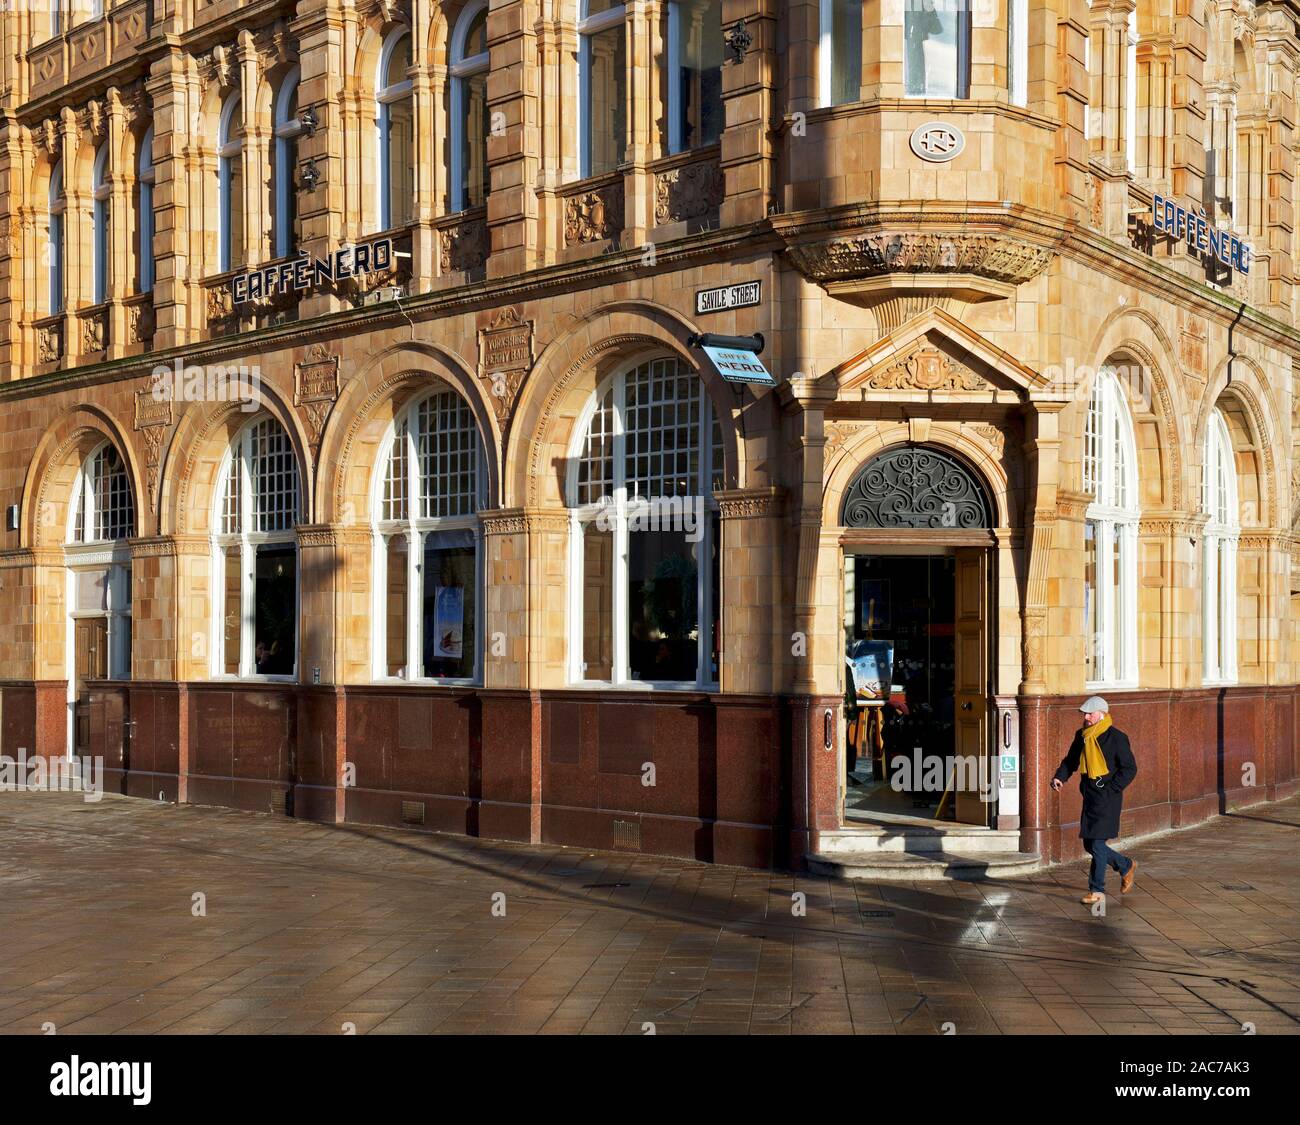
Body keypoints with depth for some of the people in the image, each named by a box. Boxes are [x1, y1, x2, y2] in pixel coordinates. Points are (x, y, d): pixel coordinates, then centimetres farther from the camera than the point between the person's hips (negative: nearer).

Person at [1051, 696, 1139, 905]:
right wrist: (1060, 777, 0)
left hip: (1107, 800, -8)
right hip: (1089, 798, 8)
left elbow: (1130, 768, -10)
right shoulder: (1081, 736, 10)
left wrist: (1110, 790, -16)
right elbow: (1071, 761, 19)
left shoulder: (1116, 737, -11)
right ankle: (1126, 866, 32)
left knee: (1097, 844, -7)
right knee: (1089, 845, 11)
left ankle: (1097, 890, 3)